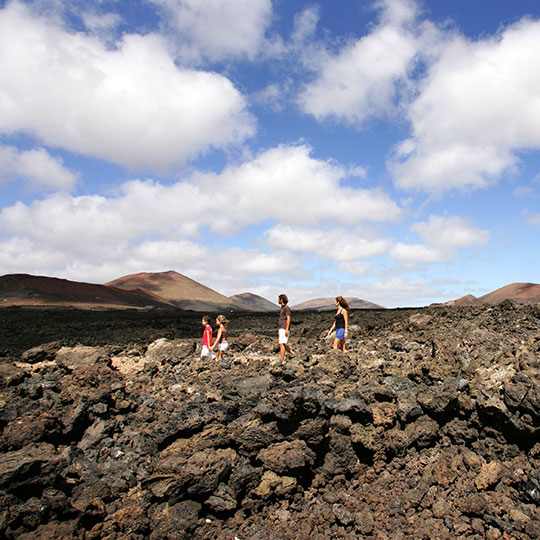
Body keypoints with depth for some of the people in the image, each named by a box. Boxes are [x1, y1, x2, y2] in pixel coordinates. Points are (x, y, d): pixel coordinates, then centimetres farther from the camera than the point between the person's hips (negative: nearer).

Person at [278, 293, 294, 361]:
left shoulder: (286, 307, -11)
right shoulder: (282, 308, 18)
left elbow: (288, 318, -18)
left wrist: (286, 329, -22)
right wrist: (278, 330, 23)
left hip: (284, 329, -10)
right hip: (280, 328, 10)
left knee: (281, 344, -13)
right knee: (284, 344, 13)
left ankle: (282, 360, -12)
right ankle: (292, 354, 26)